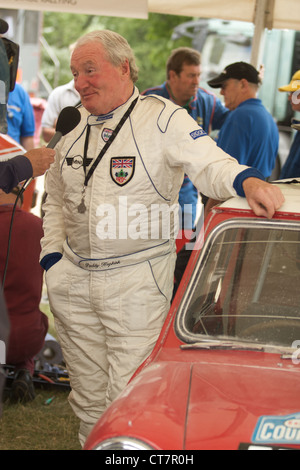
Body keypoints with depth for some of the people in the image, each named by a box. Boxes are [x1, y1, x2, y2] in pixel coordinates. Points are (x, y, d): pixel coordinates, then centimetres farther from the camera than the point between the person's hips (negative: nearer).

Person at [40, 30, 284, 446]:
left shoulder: (163, 119, -7)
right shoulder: (75, 132, 14)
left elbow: (210, 164, -18)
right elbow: (55, 200, 25)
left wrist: (248, 181, -39)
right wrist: (53, 255, 13)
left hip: (137, 283, -6)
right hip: (73, 280, 6)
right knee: (88, 393, 15)